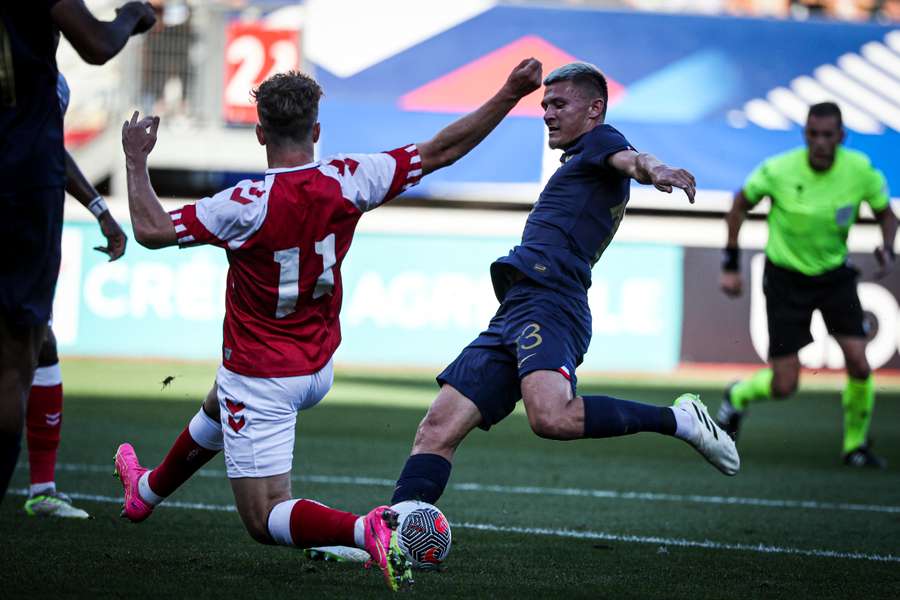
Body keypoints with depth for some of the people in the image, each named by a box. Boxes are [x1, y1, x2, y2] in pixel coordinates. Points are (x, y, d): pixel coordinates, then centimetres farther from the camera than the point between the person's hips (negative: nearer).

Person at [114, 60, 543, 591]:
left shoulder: (249, 205, -27)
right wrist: (510, 95, -3)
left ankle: (367, 531, -29)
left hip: (260, 377, -7)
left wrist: (136, 158, -8)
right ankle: (147, 490, 60)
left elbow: (151, 229, -22)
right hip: (318, 368, 7)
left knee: (265, 520, -4)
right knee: (218, 407, 37)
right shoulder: (347, 182, -14)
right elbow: (441, 151, -8)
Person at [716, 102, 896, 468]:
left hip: (835, 274, 2)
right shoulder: (778, 171, -20)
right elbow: (740, 205, -1)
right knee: (784, 386, -5)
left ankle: (856, 445, 12)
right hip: (786, 277, -2)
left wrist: (887, 249, -17)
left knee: (859, 364, -13)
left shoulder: (860, 170, -14)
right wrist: (730, 265, -1)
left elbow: (885, 213, 4)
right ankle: (738, 397, 30)